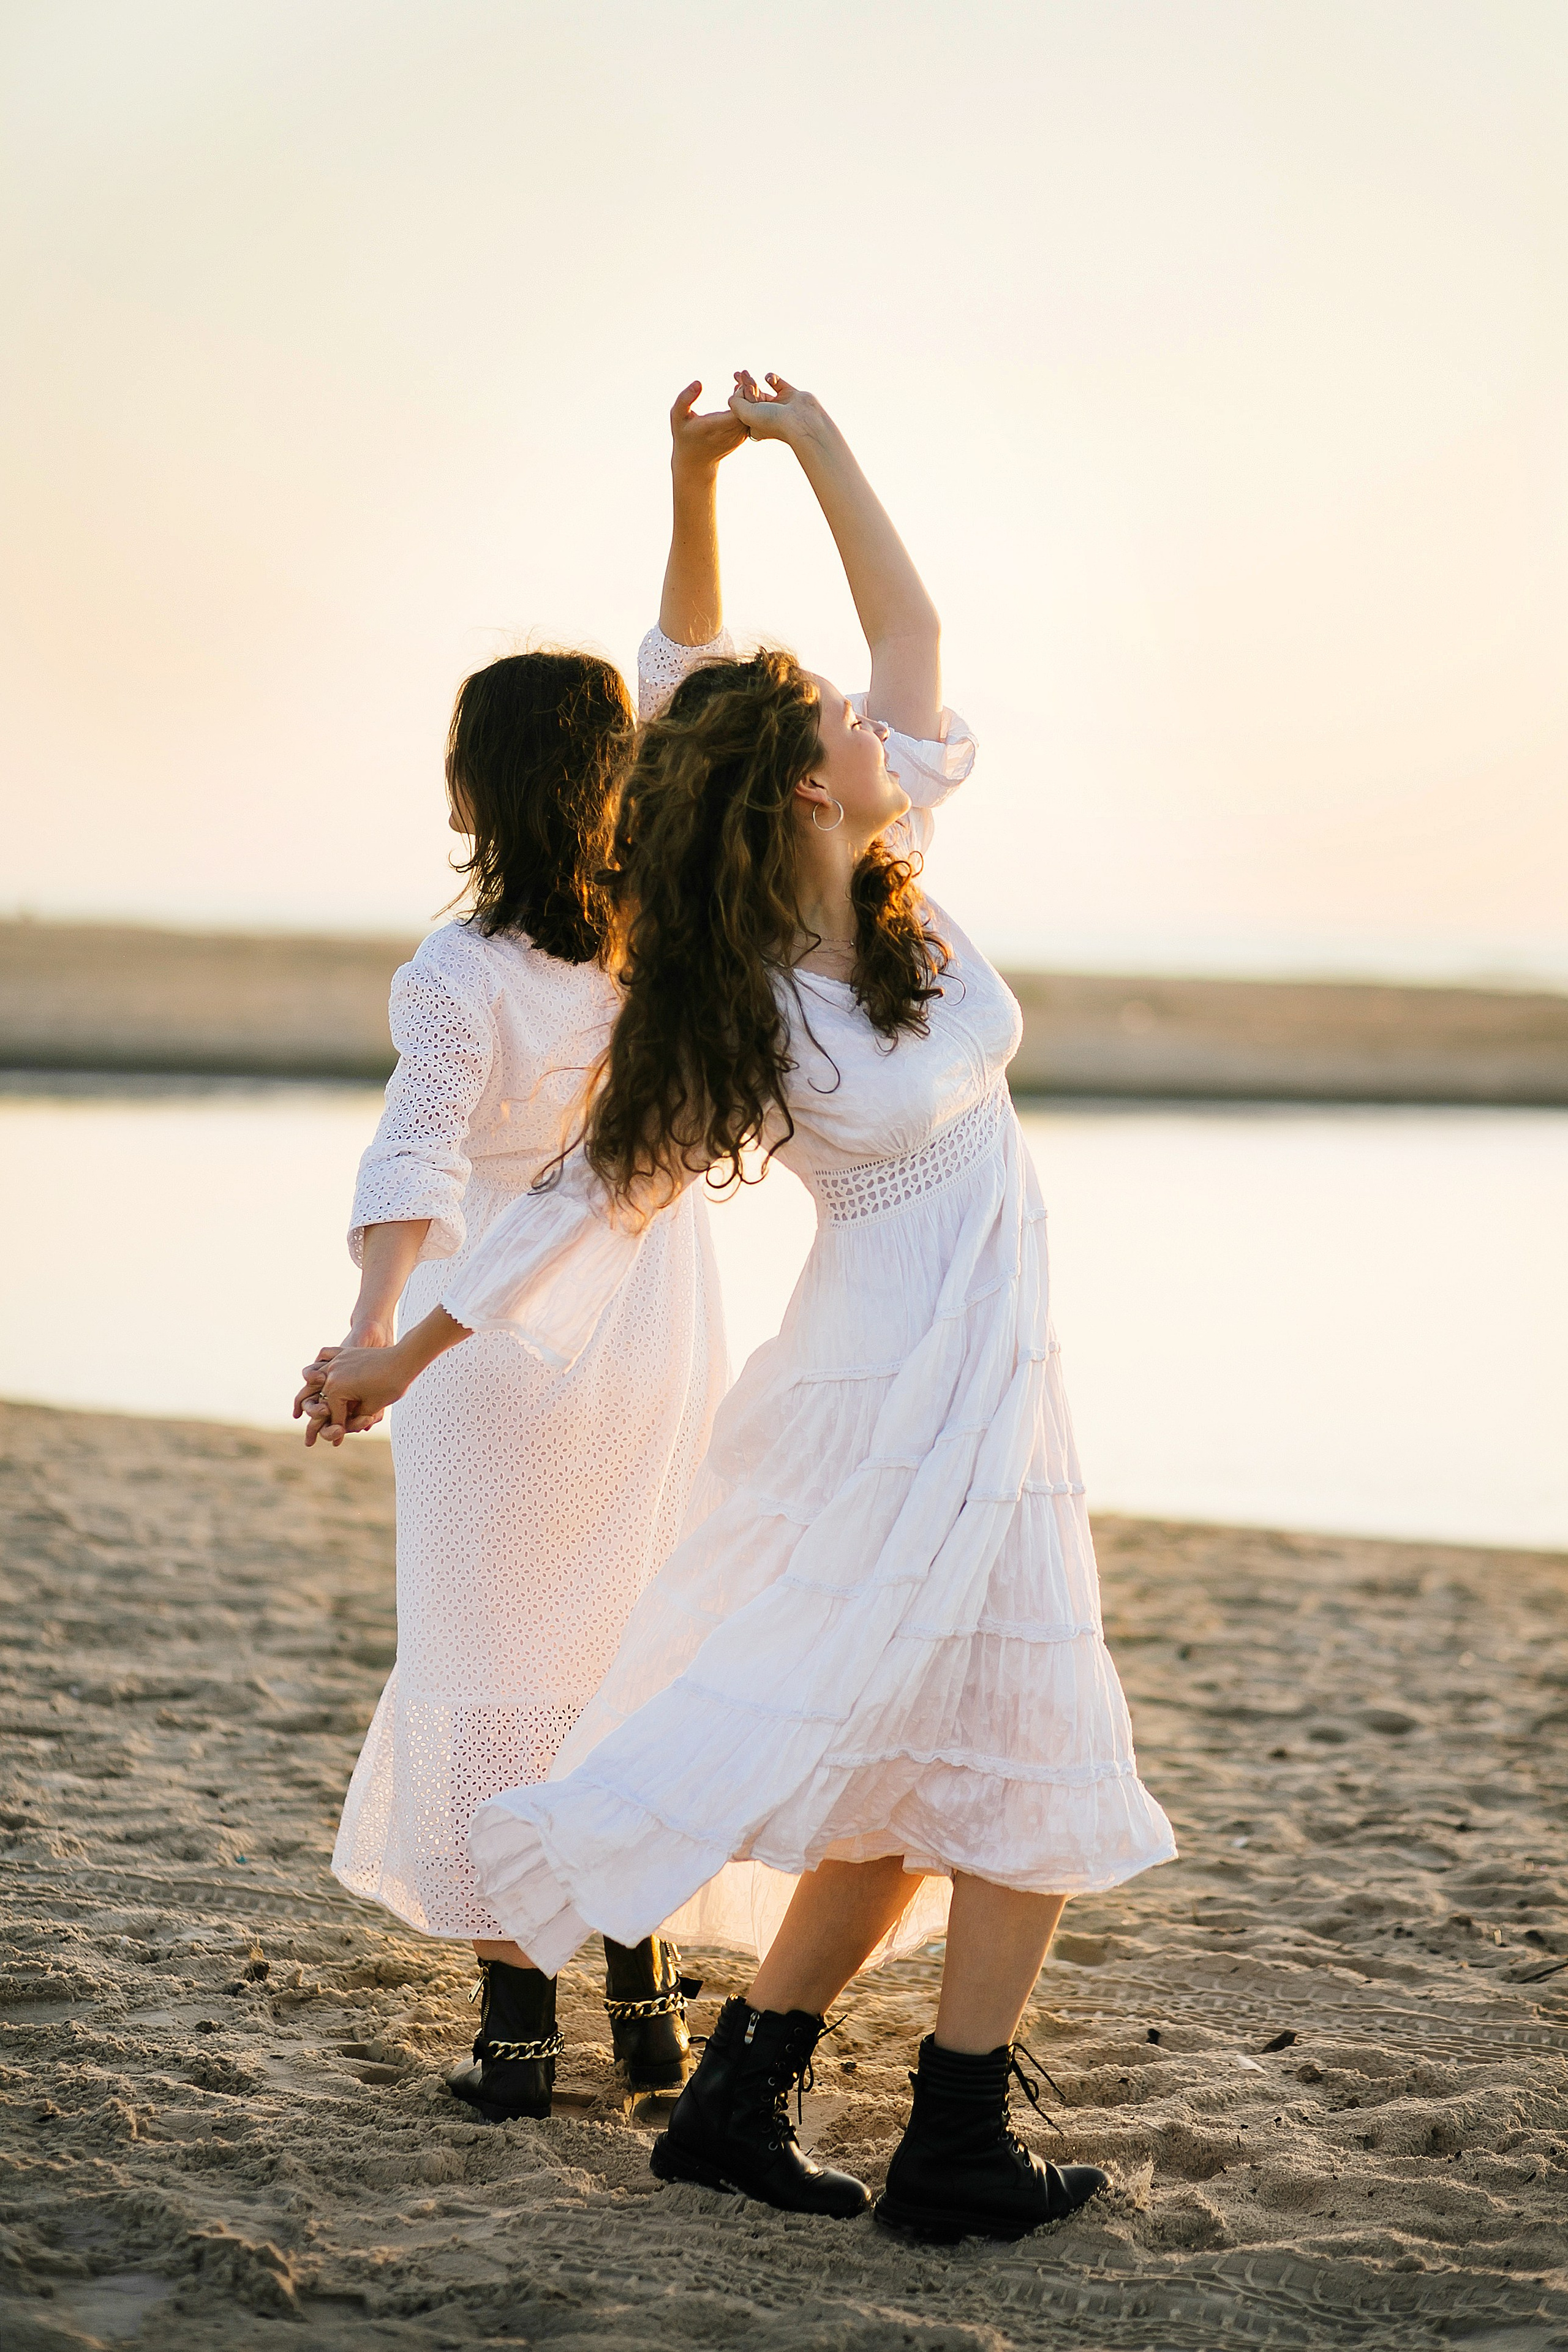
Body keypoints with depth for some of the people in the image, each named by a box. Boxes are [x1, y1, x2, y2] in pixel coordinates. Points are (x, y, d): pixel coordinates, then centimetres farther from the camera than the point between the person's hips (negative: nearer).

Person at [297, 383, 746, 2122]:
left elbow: (416, 1161, -28)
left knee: (492, 1670, 4)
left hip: (499, 1334, -4)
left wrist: (371, 1328, -38)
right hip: (657, 1333, 4)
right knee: (636, 1654, 16)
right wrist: (694, 488, -3)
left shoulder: (457, 978, -15)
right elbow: (690, 682, 2)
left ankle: (515, 2024, 4)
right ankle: (646, 1997, 21)